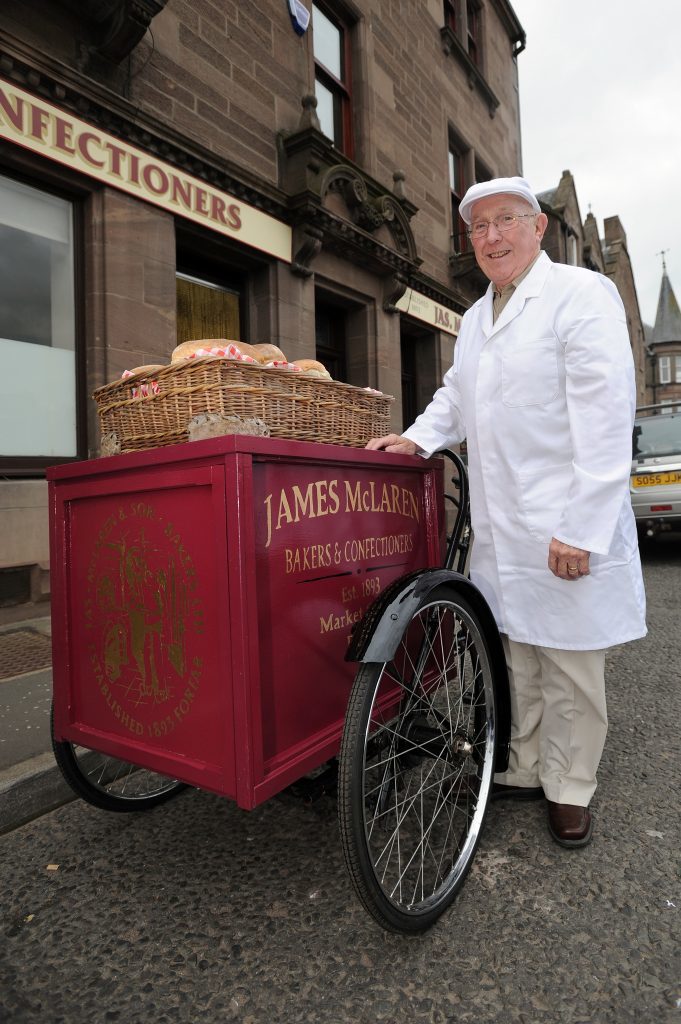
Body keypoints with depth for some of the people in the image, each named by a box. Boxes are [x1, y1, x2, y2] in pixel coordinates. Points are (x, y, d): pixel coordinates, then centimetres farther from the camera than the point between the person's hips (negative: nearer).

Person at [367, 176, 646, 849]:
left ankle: (569, 789, 26)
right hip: (498, 529, 7)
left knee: (569, 666, 6)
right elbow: (456, 396, 27)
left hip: (567, 529, -6)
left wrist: (583, 528, -20)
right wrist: (418, 438, 7)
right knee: (516, 657, 15)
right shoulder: (475, 318, 17)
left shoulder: (582, 295, -7)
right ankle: (527, 770, 33)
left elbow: (605, 415, -16)